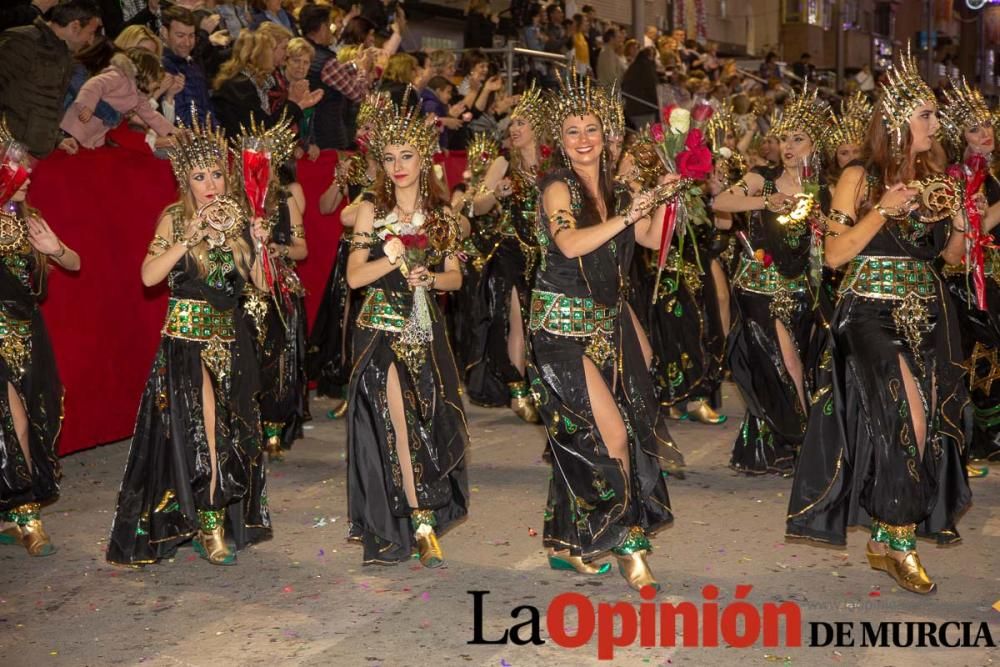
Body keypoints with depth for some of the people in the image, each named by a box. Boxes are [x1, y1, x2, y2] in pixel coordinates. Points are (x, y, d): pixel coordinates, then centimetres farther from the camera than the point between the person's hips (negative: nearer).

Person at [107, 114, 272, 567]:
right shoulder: (175, 219, -3)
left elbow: (259, 282, 2)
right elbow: (149, 275, -17)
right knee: (200, 423, -9)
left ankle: (226, 515, 15)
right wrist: (191, 237, -21)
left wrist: (256, 243, -13)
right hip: (187, 334, -4)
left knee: (231, 424, 5)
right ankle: (209, 525, 0)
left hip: (230, 334, 4)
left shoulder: (236, 218, 7)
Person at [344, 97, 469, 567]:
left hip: (426, 329, 3)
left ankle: (418, 517, 20)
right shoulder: (372, 212, 0)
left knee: (428, 422, 5)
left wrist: (429, 277, -9)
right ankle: (421, 524, -4)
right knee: (399, 421, -9)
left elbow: (455, 277, 11)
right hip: (382, 328, -3)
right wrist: (391, 261, -20)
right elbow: (354, 277, -5)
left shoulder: (441, 216, 9)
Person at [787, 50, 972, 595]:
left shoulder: (934, 179, 12)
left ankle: (887, 536, 11)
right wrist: (884, 211, -16)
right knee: (907, 420, -17)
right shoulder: (859, 178, -3)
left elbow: (953, 256, 16)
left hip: (928, 314, 5)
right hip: (872, 311, -5)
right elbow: (835, 254, -8)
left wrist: (957, 219, -3)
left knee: (933, 421, -2)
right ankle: (897, 540, -3)